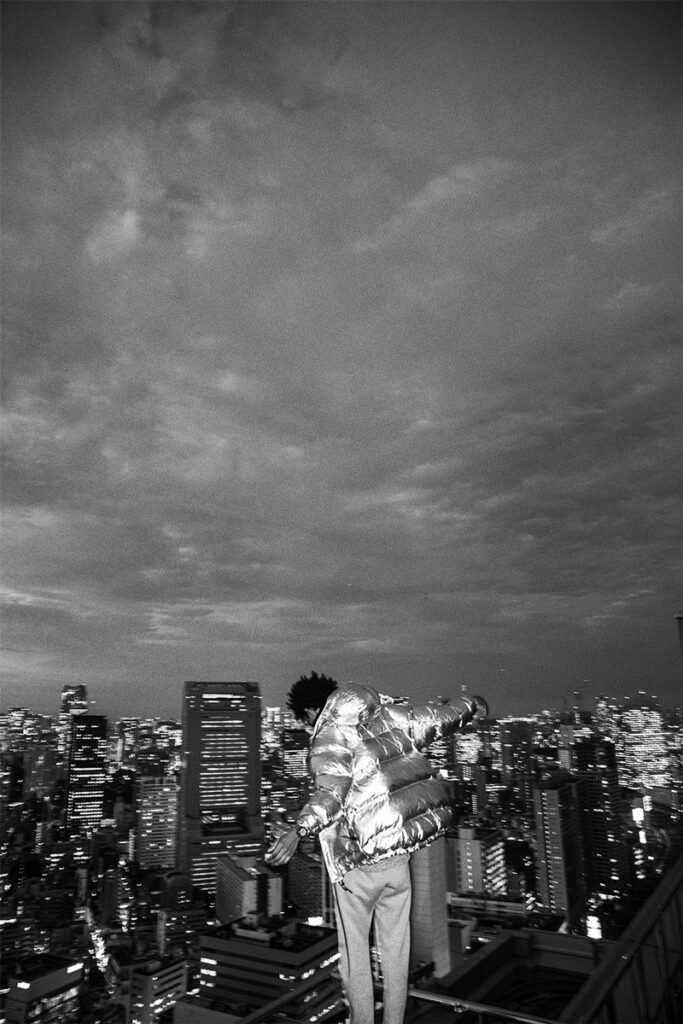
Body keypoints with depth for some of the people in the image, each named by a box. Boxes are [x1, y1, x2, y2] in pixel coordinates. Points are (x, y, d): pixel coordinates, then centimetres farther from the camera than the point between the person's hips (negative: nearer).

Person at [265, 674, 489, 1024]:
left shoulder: (329, 738, -14)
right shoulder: (391, 717, 3)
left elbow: (331, 794, -31)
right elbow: (441, 716, 13)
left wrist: (298, 829, -45)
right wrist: (474, 705, 32)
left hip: (357, 865, -5)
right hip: (399, 857, 6)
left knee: (354, 951, 16)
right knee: (396, 949, 21)